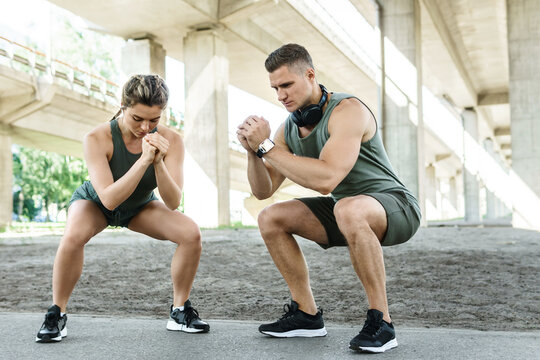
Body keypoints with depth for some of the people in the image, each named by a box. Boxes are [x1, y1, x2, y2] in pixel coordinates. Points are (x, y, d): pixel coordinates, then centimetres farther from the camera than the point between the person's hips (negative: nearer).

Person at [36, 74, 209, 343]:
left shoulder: (170, 141, -27)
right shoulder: (97, 138, -33)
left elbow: (173, 202, -31)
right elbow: (108, 199, -40)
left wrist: (159, 162, -47)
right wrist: (144, 160, -49)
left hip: (139, 207, 3)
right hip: (94, 201, -2)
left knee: (191, 233, -20)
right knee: (73, 236, -35)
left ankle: (180, 312, -1)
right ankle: (56, 314, -12)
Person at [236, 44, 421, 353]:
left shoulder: (347, 110, -23)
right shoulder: (289, 128, 1)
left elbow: (326, 179, -37)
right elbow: (263, 191, 2)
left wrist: (267, 146, -31)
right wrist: (253, 151, -16)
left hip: (396, 208, -8)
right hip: (346, 209, 8)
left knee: (348, 210, -40)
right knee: (271, 219, -2)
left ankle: (382, 322, -25)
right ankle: (307, 315, 5)